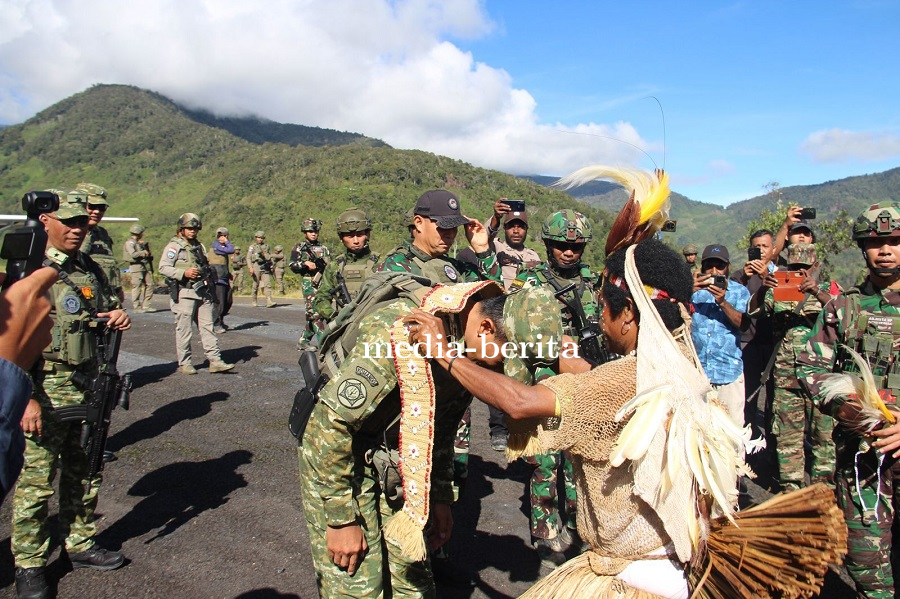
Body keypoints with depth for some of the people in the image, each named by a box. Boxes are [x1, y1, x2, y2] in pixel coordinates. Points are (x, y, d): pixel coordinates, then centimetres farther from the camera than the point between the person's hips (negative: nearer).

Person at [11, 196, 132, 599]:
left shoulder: (91, 270, 9)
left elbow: (110, 307, 24)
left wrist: (119, 317, -2)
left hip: (88, 388, 6)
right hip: (43, 391, -6)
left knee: (84, 475, 16)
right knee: (36, 480, 3)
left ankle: (80, 545, 33)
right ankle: (28, 565, 19)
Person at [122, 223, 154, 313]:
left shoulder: (141, 243, 23)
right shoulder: (129, 243, -3)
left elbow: (149, 254, 26)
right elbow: (133, 254, -17)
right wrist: (144, 253, -6)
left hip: (146, 266, 8)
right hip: (136, 266, -8)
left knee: (149, 285, 2)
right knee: (137, 287, -5)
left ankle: (146, 305, 6)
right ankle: (136, 307, 0)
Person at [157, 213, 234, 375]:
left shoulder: (199, 246, 19)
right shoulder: (174, 246, -3)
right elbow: (163, 268, -11)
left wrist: (208, 277, 11)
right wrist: (184, 273, -21)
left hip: (203, 293, 6)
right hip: (184, 293, -6)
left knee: (207, 327, 3)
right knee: (184, 330, 0)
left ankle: (215, 361, 3)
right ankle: (184, 363, 9)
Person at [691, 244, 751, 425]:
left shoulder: (739, 291, 9)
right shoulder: (694, 289, 7)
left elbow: (744, 324, -6)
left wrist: (723, 302, -22)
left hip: (729, 368, 0)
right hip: (696, 369, 0)